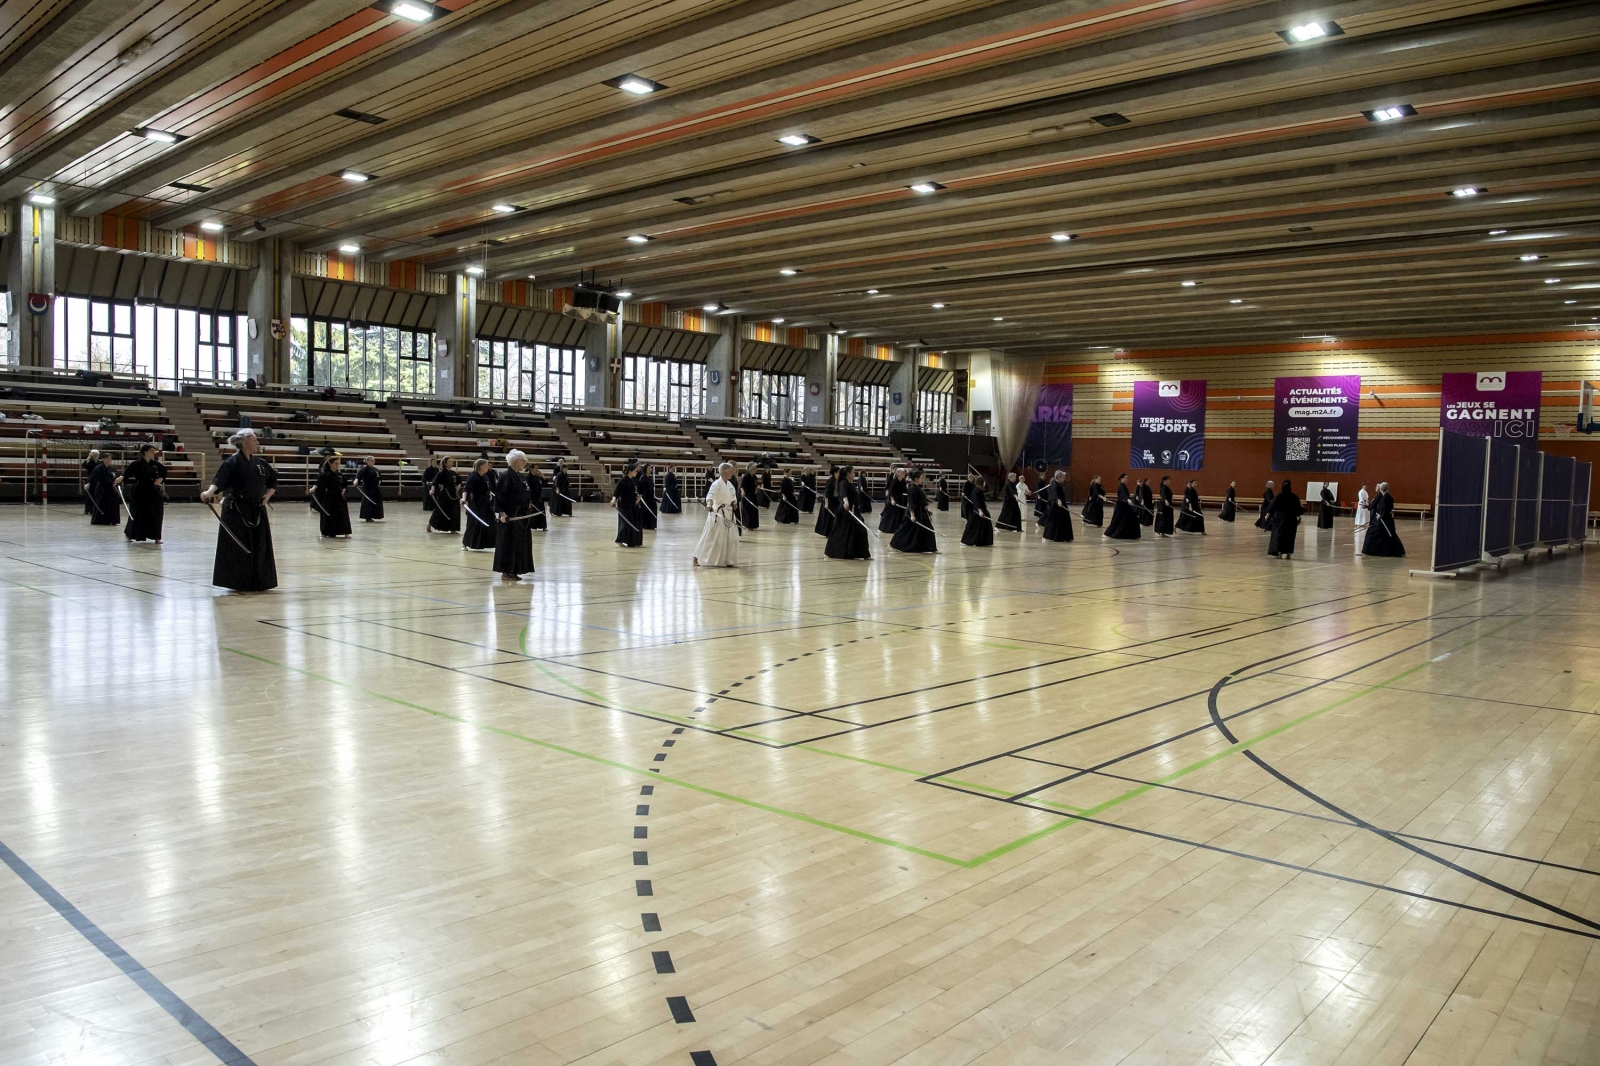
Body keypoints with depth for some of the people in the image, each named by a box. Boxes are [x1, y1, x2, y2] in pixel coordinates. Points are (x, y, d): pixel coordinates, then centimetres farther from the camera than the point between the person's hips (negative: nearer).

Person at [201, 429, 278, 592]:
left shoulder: (261, 463, 10)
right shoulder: (232, 462, -10)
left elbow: (274, 480, 22)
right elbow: (219, 479, -22)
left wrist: (268, 494, 7)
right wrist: (209, 492, -39)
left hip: (257, 510, 6)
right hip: (236, 510, -6)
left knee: (259, 547, 7)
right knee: (237, 547, -4)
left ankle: (257, 583, 17)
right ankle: (239, 583, 6)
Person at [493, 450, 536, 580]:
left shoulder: (522, 476, 12)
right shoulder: (505, 475, -14)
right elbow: (499, 496, -18)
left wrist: (529, 504, 10)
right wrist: (501, 513, -25)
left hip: (521, 516, 9)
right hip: (509, 516, -9)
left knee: (520, 544, 10)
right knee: (508, 544, -3)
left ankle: (514, 571, 18)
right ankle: (505, 572, 4)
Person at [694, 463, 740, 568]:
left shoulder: (730, 484, 11)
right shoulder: (717, 483, -15)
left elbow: (733, 496, 21)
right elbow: (710, 495, -31)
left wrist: (734, 502, -1)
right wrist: (709, 505, -50)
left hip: (729, 514, 8)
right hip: (717, 513, -8)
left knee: (732, 538, 7)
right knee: (710, 537, -4)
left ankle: (727, 560, 18)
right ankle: (697, 558, 8)